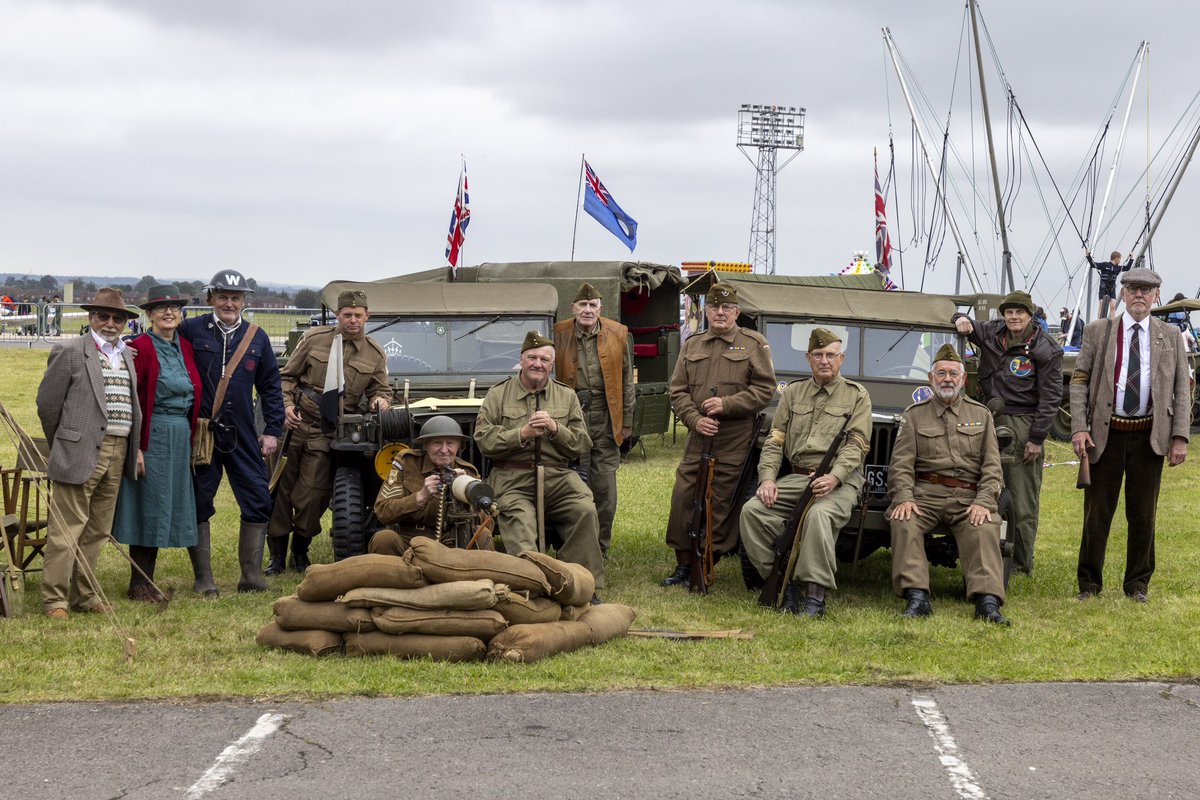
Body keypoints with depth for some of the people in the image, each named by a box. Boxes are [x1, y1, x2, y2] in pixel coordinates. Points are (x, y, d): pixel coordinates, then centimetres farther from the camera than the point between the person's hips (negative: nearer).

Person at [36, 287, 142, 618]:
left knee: (97, 531, 12)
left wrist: (133, 450, 14)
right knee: (66, 530, -4)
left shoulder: (128, 356, 16)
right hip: (81, 452, -6)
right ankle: (54, 599, 2)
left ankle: (84, 594, 21)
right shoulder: (70, 352, -4)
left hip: (118, 454, 6)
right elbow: (47, 402, -1)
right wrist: (62, 446, 6)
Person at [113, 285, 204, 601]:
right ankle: (139, 584, 9)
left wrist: (193, 438, 10)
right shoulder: (139, 347, -9)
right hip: (151, 436, -6)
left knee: (167, 507, 11)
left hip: (181, 436, 6)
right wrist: (136, 446, -16)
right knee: (147, 506, -1)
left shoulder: (186, 347, 10)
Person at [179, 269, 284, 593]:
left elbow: (270, 386, 14)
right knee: (199, 503, 4)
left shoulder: (257, 337, 9)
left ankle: (251, 575, 11)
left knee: (258, 500, 0)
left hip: (243, 435, 3)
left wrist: (272, 430, 9)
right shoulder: (191, 330, -2)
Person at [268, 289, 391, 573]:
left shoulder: (375, 354, 7)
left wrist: (379, 399, -9)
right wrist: (287, 405, -7)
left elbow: (381, 389, 15)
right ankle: (277, 554, 13)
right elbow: (287, 376, 8)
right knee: (281, 490, 2)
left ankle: (300, 551, 17)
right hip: (296, 423, 0)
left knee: (312, 495, -4)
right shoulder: (315, 338, 3)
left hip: (327, 434, 0)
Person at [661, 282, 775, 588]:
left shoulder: (754, 344, 3)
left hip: (734, 442, -4)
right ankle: (683, 564, 11)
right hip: (697, 438, 4)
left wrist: (727, 404, -14)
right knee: (683, 500, 0)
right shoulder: (692, 345, 14)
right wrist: (694, 419, -7)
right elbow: (677, 391, 11)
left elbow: (764, 389, -3)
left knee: (721, 505, -3)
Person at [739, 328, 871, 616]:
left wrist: (833, 477, -22)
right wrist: (767, 478, -4)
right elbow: (775, 441, 14)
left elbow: (857, 445, -4)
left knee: (818, 514, -37)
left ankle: (816, 597, -33)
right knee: (752, 510, -21)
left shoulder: (857, 395, 7)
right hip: (797, 477, 4)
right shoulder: (793, 392, 18)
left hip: (840, 481, -4)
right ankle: (784, 585, -14)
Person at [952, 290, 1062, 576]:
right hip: (991, 420, 5)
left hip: (1023, 425, -5)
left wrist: (1037, 438, -10)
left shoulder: (1046, 350, -4)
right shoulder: (992, 333, 10)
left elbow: (1050, 397, -5)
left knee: (1023, 499, -3)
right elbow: (968, 326, 26)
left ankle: (1022, 563, 2)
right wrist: (962, 320, -1)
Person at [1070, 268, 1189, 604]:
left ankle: (1138, 583, 21)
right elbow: (1079, 380, 1)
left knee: (1142, 513, 8)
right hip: (1106, 433, -1)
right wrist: (1079, 427, -10)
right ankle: (1089, 582, 16)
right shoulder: (1098, 332, 4)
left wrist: (1180, 436, -5)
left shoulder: (1170, 336, 7)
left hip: (1149, 437, 1)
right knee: (1097, 510, 5)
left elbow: (1183, 388, 5)